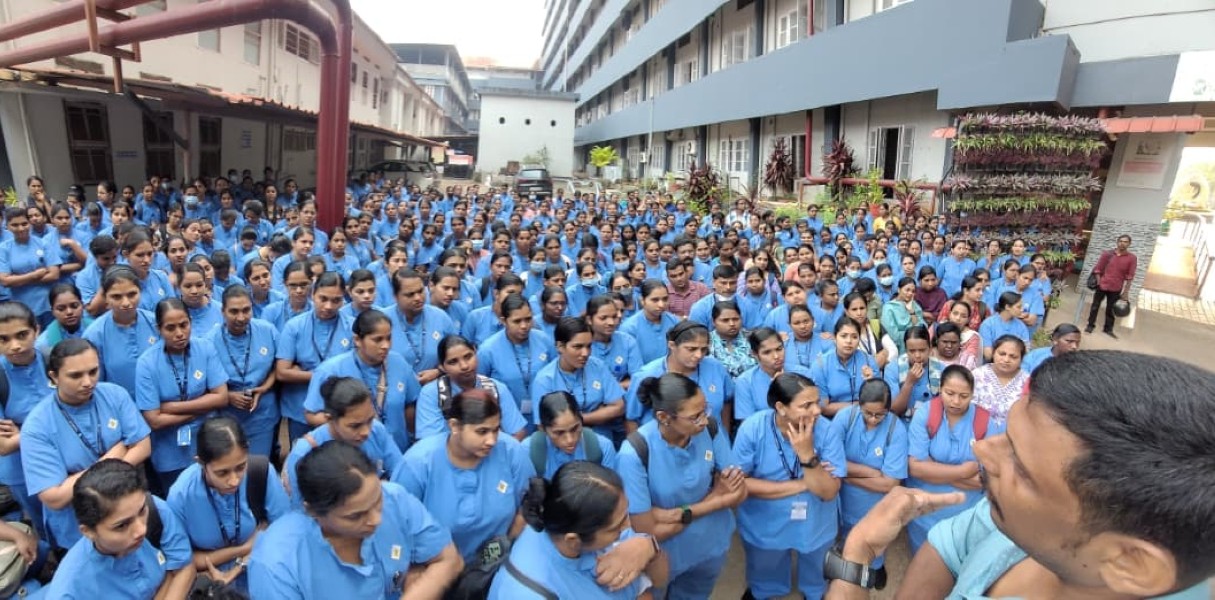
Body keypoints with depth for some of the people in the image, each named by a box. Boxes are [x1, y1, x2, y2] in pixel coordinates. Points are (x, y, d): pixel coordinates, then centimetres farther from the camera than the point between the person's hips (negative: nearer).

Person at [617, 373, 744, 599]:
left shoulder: (711, 430, -19)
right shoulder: (634, 453, -32)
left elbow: (739, 493, -13)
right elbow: (648, 532, -27)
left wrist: (680, 514, -27)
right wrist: (713, 501, -21)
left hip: (711, 546, 4)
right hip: (663, 555, -3)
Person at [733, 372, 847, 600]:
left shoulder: (827, 431, -23)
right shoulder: (752, 428, -27)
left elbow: (828, 492, -22)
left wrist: (807, 455, -39)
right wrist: (801, 484, -24)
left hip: (815, 526, 1)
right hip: (764, 525, 0)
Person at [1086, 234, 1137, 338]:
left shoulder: (1132, 258, -3)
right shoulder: (1107, 254, -2)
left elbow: (1130, 276, -2)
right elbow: (1098, 269, 2)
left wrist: (1126, 291, -3)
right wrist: (1098, 282, -5)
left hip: (1116, 289, 0)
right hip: (1102, 285, 0)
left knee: (1110, 309, 10)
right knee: (1095, 306, 8)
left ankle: (1108, 329, 21)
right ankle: (1090, 325, 19)